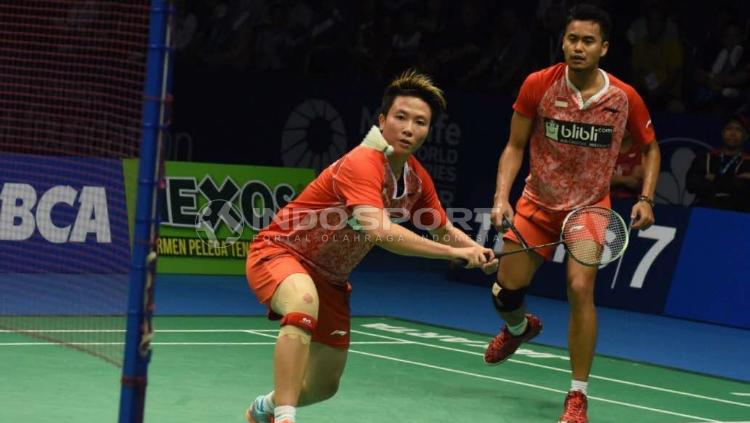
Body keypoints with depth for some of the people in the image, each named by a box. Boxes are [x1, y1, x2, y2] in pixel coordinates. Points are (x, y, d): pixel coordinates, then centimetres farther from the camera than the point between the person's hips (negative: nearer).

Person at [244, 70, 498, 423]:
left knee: (324, 385, 12)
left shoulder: (417, 179, -3)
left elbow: (443, 230, 13)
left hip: (329, 277, 8)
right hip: (279, 252, -8)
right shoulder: (362, 164, -29)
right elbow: (378, 231, -43)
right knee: (304, 303, -43)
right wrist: (453, 252, -41)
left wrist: (477, 252, -9)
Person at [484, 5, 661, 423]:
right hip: (538, 202, 2)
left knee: (580, 289, -21)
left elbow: (651, 148, 5)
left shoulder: (625, 98, -13)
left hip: (590, 207, -2)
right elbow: (515, 147, -4)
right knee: (506, 291, 2)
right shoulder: (538, 85, -14)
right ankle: (520, 328, 43)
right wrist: (502, 197, -17)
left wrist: (646, 199, -9)